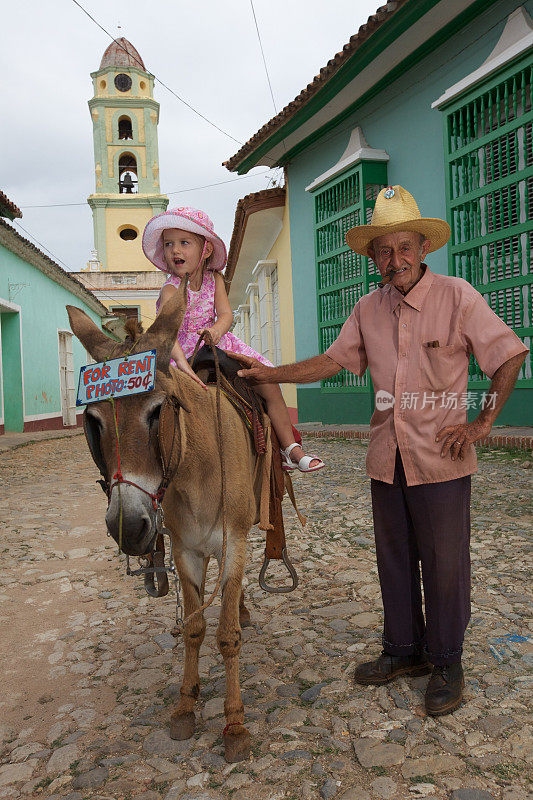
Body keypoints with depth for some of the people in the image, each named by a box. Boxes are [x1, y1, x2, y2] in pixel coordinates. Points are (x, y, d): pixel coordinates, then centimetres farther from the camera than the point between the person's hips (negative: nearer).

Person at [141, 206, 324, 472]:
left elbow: (226, 314, -7)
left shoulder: (214, 279, -1)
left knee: (271, 386, -2)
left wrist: (217, 328, -32)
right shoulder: (171, 290, -17)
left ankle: (290, 448, 6)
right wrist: (182, 362, -51)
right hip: (184, 353, -4)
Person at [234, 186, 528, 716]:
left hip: (441, 459, -4)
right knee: (394, 559, 15)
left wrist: (482, 423, -8)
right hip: (387, 459, 5)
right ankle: (404, 650, 34)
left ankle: (446, 662, 26)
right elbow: (332, 361, 9)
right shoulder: (369, 309, 5)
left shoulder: (457, 297, -8)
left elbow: (510, 357, -4)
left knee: (444, 562, 6)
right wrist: (269, 375, 1)